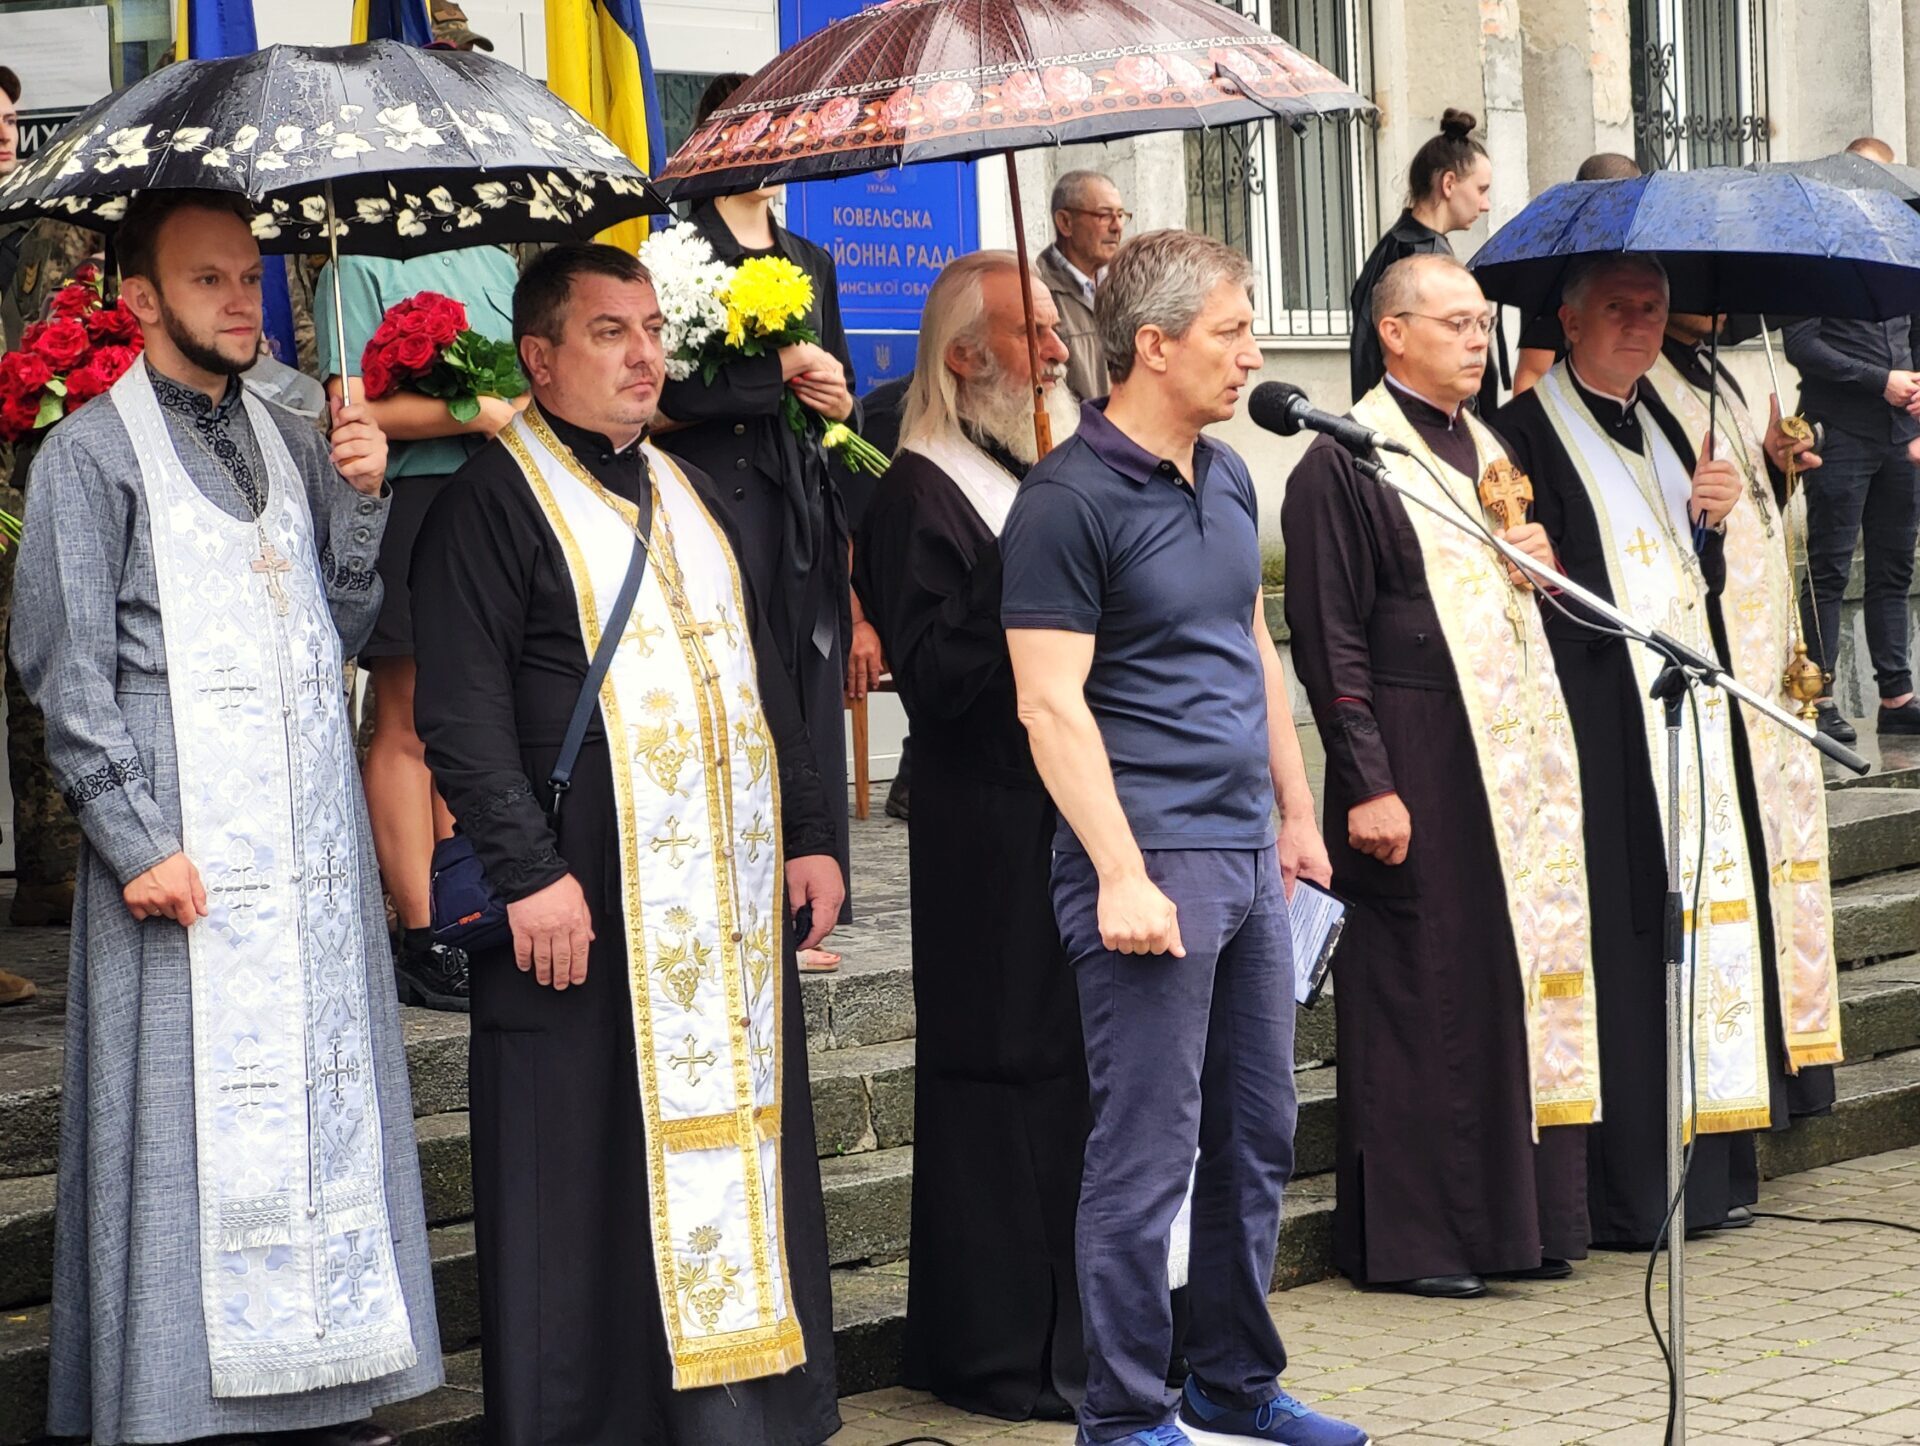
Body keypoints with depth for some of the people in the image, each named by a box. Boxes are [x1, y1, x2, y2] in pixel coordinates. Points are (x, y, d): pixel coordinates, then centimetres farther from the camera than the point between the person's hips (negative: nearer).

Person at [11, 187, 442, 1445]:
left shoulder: (293, 443, 14)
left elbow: (348, 630, 14)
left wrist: (362, 502, -1)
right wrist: (138, 841, -13)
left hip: (316, 844, 6)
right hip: (186, 851, -6)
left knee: (330, 1098, 7)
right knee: (195, 1118, -4)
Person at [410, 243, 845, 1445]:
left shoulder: (684, 491, 18)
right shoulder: (496, 500, -5)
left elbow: (763, 677, 22)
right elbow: (464, 710, -12)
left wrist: (812, 835, 14)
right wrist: (528, 871, -19)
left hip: (733, 896, 7)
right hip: (592, 903, -7)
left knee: (738, 1147, 8)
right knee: (594, 1166, -3)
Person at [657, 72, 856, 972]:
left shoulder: (810, 263, 19)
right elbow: (675, 393, -14)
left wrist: (839, 402, 2)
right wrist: (780, 373, -12)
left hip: (805, 501, 7)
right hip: (723, 497, -6)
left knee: (810, 697, 4)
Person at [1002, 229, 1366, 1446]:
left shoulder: (1227, 477, 13)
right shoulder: (1069, 501, -13)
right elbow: (1051, 704, -17)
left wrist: (1297, 810, 21)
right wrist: (1122, 876, -21)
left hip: (1247, 855, 8)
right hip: (1152, 862, -8)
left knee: (1258, 1136, 14)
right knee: (1149, 1149, -4)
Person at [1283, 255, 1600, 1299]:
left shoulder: (1488, 448, 17)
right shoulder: (1344, 460, -8)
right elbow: (1328, 637, -12)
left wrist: (1541, 564, 4)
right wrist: (1367, 783, -17)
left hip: (1514, 754, 8)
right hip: (1415, 760, -8)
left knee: (1524, 971, 8)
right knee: (1421, 990, -4)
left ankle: (1520, 1217, 17)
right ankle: (1409, 1238, 3)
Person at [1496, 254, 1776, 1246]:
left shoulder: (1663, 426, 18)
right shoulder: (1529, 433, -5)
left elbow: (1704, 582, 18)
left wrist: (1712, 520, 1)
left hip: (1683, 707, 7)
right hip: (1602, 724, -7)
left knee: (1700, 923, 6)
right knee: (1623, 932, -9)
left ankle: (1704, 1170, 12)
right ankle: (1628, 1192, -6)